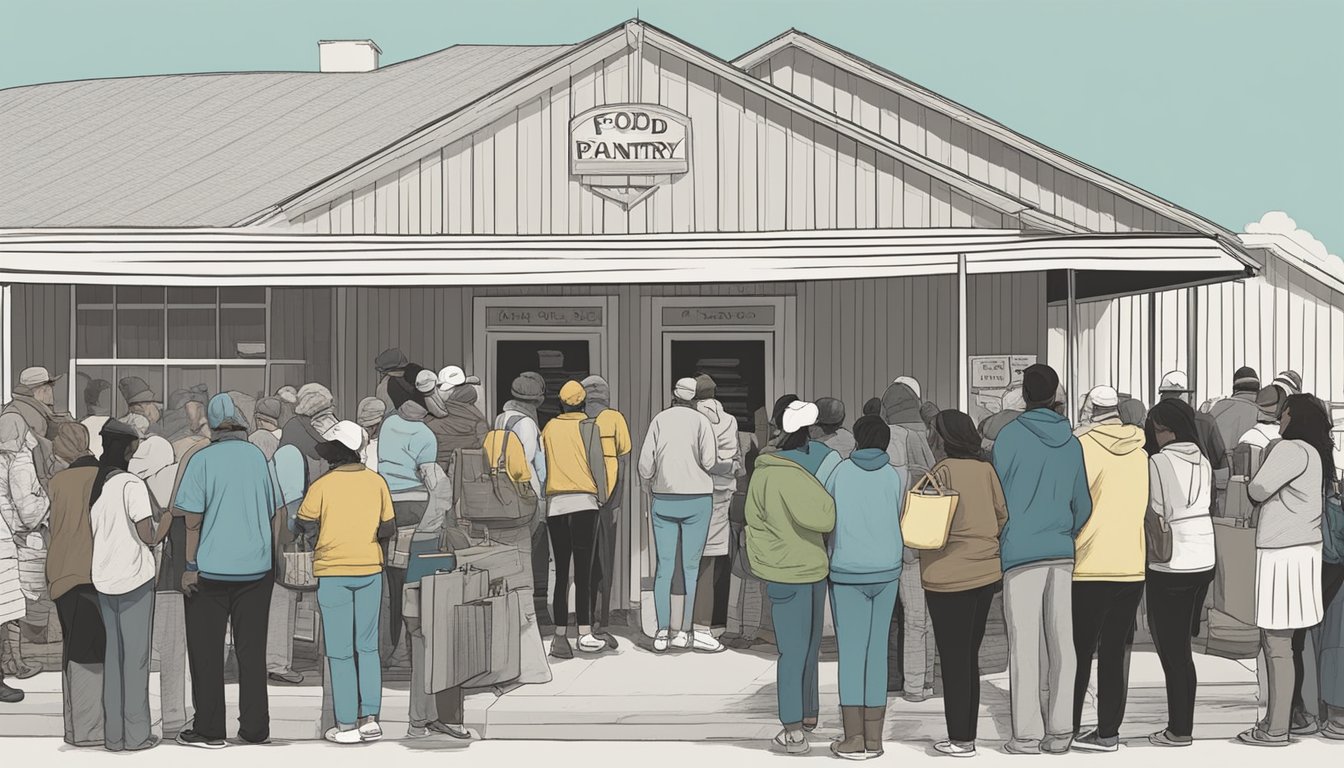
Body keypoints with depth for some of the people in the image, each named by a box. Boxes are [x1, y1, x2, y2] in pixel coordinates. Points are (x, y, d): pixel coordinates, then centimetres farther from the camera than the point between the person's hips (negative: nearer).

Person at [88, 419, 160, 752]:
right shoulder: (133, 485, -13)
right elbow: (147, 535, -16)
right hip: (135, 578, -6)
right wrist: (159, 533, 4)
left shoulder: (95, 485, 7)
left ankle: (113, 734, 14)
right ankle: (136, 734, 4)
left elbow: (92, 532, 11)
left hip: (103, 580, 6)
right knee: (136, 657, 1)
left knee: (113, 655, 12)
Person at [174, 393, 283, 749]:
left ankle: (209, 730, 7)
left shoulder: (203, 459, -8)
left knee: (206, 651, 5)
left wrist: (191, 566, -3)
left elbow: (194, 519, -9)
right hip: (257, 569, 4)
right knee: (252, 650, 9)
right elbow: (277, 512, 9)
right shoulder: (259, 457, 3)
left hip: (211, 570, -3)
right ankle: (255, 728, 13)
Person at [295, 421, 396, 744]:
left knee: (340, 651, 3)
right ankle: (370, 718, 7)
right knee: (367, 647, 12)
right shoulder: (376, 482, -2)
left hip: (333, 572, -3)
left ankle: (347, 725, 4)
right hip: (369, 570, 3)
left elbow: (306, 527, -4)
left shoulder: (321, 486, -11)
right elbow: (388, 529, 1)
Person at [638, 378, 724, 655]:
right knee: (692, 565, 0)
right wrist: (730, 465, 12)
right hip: (696, 499, -2)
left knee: (664, 565, 4)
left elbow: (645, 463, 0)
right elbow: (709, 462, -8)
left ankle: (662, 633, 3)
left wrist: (651, 483, 20)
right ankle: (687, 631, 0)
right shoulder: (701, 420, 0)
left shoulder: (660, 419, 6)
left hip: (663, 500, 3)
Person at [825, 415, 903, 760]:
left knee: (850, 652, 1)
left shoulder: (840, 472, -4)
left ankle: (854, 738, -1)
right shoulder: (893, 476, -2)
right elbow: (895, 521, 6)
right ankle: (874, 737, 8)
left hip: (847, 573, -2)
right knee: (877, 650, 8)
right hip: (886, 570, 2)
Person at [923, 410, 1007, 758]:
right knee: (970, 656, 15)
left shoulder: (942, 470, -14)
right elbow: (1003, 515, 7)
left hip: (949, 576, -7)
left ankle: (960, 739, 5)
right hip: (986, 572, 7)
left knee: (953, 660, 1)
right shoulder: (985, 468, 4)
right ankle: (968, 733, 20)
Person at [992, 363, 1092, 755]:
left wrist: (994, 543, 10)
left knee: (1025, 645, -3)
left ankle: (1027, 734, -3)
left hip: (1022, 552, -5)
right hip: (1063, 553, 5)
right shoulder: (1071, 443, 9)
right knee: (1061, 643, 7)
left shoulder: (1011, 436, -5)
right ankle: (1060, 732, 9)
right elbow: (1083, 505, 14)